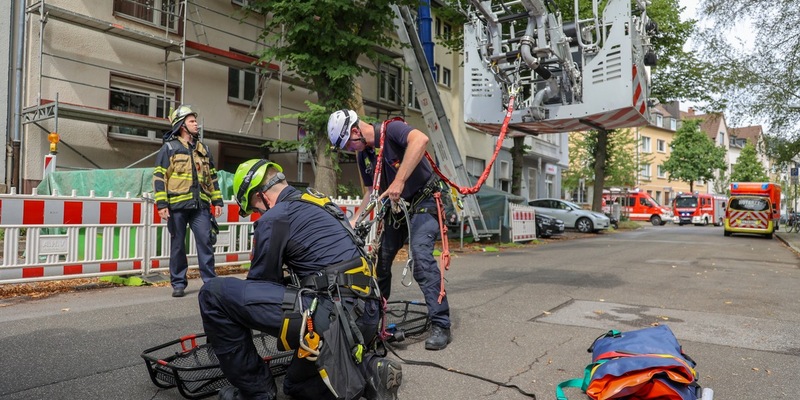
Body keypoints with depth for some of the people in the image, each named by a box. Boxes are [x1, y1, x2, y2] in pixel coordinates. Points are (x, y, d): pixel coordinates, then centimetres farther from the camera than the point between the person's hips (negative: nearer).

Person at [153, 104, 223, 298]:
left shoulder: (203, 149, 16)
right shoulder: (169, 148, 2)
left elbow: (212, 176, 18)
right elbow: (159, 176, -2)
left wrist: (217, 201, 11)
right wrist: (162, 204, -10)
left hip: (200, 205, 3)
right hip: (177, 206, -3)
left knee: (206, 242, -2)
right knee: (178, 246, 6)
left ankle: (210, 281, 5)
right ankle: (178, 283, 16)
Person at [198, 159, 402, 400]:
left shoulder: (274, 218, -4)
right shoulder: (316, 207, 22)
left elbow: (261, 281, 5)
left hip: (332, 314, -10)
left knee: (214, 293, -4)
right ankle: (366, 372, 9)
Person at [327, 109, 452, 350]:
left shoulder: (391, 129, -18)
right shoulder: (363, 155, 4)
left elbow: (420, 139, -40)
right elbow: (371, 192, 11)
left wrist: (399, 181, -44)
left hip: (422, 202, -7)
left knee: (421, 256, -23)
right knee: (379, 260, 7)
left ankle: (441, 326, -15)